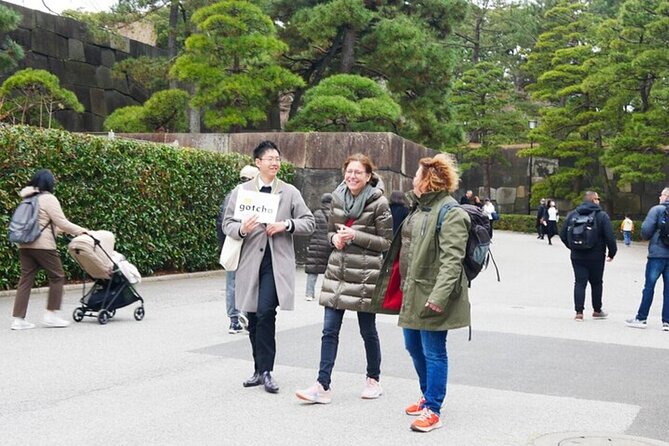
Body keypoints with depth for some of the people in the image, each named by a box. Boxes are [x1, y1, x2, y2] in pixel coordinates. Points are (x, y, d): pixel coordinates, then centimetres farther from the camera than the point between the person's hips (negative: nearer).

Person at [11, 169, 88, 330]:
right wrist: (80, 230, 2)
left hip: (24, 244, 8)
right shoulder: (48, 199, -7)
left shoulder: (29, 199, 17)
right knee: (57, 276, 4)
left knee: (25, 279, 6)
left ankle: (18, 319, 3)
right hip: (42, 245, -8)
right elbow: (61, 222, -9)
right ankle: (51, 315, 4)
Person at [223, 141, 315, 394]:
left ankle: (266, 371, -5)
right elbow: (227, 223, 8)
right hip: (250, 261, 2)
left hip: (277, 262, -2)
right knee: (253, 318, 9)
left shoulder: (290, 192, 7)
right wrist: (241, 229, -14)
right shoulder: (241, 191, 8)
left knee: (265, 312, -16)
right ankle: (260, 371, 23)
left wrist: (286, 225, -10)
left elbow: (309, 223, 8)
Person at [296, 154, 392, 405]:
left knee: (367, 330, 8)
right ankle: (323, 386, 1)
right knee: (329, 330, 0)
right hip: (337, 271, 4)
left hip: (365, 275, -4)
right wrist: (335, 238, -4)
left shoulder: (378, 203, -7)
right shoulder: (337, 198, 8)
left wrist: (355, 236, -15)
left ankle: (373, 380, 27)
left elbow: (387, 242, -6)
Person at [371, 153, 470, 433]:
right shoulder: (420, 208, 15)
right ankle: (428, 396, 36)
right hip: (413, 292, 10)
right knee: (414, 347, 18)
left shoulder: (451, 213, -15)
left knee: (433, 352, -1)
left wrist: (439, 295, -29)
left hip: (432, 296, -10)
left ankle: (433, 411, 8)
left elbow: (452, 259, -22)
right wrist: (404, 286, 24)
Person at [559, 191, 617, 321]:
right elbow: (610, 237, -12)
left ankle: (579, 312, -3)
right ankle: (597, 311, 25)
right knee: (596, 283, 13)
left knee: (579, 283, 4)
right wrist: (612, 252, 1)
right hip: (596, 257, -2)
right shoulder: (602, 216, -8)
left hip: (577, 256, 2)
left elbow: (563, 234, 3)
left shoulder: (572, 214, 2)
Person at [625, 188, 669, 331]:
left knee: (649, 286, 4)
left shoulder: (657, 209, -7)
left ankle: (641, 318, 10)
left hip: (657, 254, -4)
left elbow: (646, 230, -12)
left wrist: (647, 237, 9)